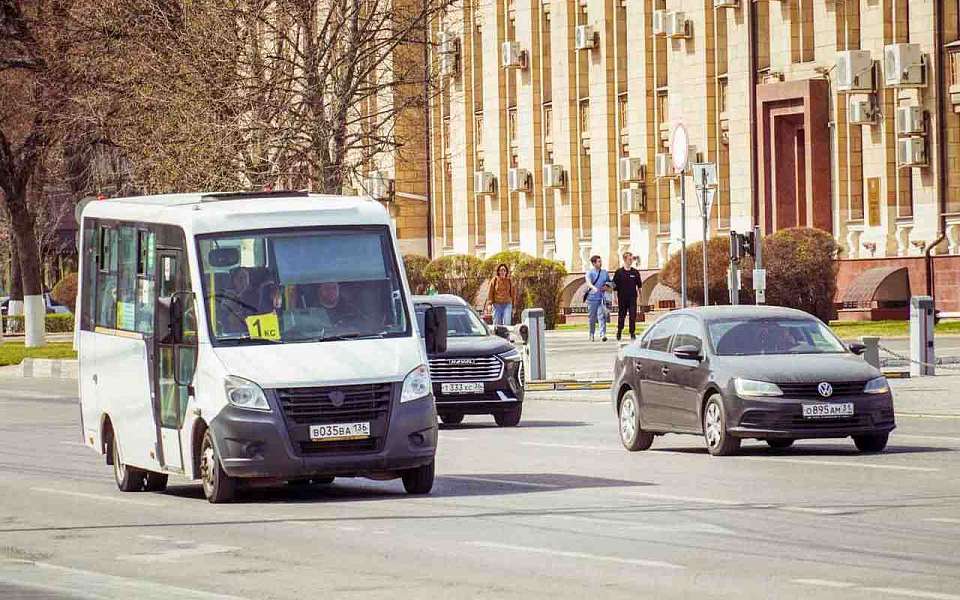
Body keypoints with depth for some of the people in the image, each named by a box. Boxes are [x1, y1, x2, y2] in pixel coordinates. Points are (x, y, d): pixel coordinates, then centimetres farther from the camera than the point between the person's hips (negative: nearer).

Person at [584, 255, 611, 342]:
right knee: (592, 317, 6)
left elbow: (609, 283, 25)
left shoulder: (605, 272, 12)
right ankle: (591, 334, 22)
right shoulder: (590, 273, 0)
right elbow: (588, 282, -19)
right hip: (592, 298, -2)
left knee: (602, 316, -13)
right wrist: (593, 288, -40)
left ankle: (603, 334, -20)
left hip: (602, 298, 2)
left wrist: (607, 287, 1)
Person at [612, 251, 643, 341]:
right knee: (621, 316, 8)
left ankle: (632, 333, -1)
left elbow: (639, 285, 14)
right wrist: (615, 297, 0)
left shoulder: (635, 272, 4)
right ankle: (619, 331, 25)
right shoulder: (619, 272, 0)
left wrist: (639, 294, 10)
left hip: (632, 297, 0)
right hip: (622, 298, 0)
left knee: (633, 316, -6)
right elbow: (615, 285, 3)